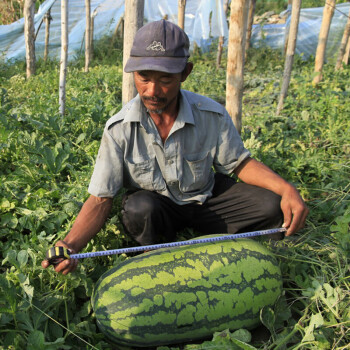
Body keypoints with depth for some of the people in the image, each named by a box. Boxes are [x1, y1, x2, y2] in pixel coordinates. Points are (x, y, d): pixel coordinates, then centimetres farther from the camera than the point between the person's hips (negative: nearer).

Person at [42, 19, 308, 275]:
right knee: (138, 209, -37)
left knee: (269, 205, -20)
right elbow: (101, 198, -20)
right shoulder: (119, 129, -21)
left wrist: (287, 189, -24)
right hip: (155, 204, -1)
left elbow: (240, 163, -6)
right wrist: (71, 244, -38)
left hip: (205, 197, 2)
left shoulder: (212, 116, -18)